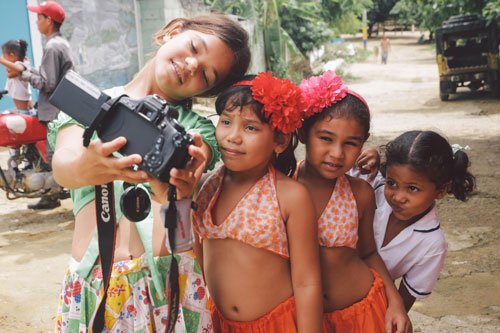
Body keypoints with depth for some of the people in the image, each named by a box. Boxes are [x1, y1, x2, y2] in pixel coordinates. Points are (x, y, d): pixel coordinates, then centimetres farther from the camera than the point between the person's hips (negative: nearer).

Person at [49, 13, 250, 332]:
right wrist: (85, 167, -36)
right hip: (91, 283, 1)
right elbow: (63, 162, -13)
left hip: (172, 280, 0)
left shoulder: (197, 128, 6)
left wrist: (176, 189, -39)